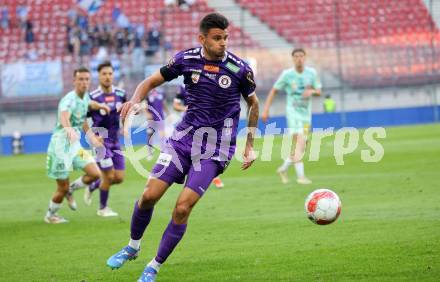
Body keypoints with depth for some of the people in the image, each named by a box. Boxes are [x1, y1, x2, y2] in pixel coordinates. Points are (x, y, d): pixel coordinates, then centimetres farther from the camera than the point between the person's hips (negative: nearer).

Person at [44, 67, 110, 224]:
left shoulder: (85, 96, 4)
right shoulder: (69, 100, -22)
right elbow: (64, 117, -45)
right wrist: (69, 129, -64)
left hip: (75, 145, 7)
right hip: (61, 146, -7)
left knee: (95, 174, -7)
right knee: (62, 189, -2)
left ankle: (70, 191, 18)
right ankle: (50, 215, 24)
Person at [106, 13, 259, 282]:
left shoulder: (240, 68, -9)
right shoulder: (186, 59, -5)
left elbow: (253, 103, 8)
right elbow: (152, 81, 8)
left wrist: (250, 146, 7)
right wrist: (135, 100, -13)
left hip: (215, 148, -3)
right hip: (184, 137, 3)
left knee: (182, 208, -13)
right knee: (149, 195, -5)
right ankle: (133, 247, 24)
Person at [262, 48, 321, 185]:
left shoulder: (311, 73, 2)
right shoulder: (287, 74, -5)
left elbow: (319, 91, 5)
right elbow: (273, 91, 1)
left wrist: (312, 91, -19)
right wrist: (266, 110, -4)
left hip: (306, 113, 5)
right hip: (293, 111, -5)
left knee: (301, 146, 8)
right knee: (299, 141, -21)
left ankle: (284, 168, 30)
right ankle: (300, 176, -24)